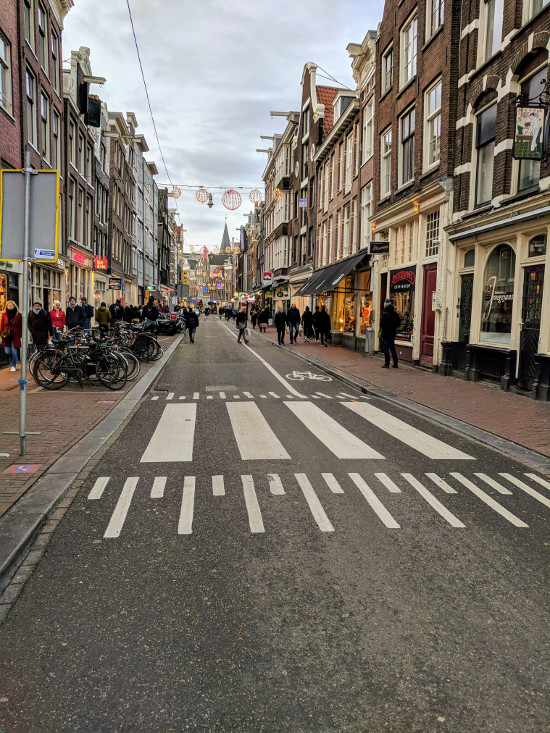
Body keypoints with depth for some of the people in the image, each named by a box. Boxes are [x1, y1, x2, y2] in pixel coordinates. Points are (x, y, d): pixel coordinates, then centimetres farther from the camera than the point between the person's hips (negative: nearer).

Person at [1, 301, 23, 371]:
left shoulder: (18, 315, 3)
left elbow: (21, 326, 4)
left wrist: (21, 335, -3)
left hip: (15, 336, -2)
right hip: (6, 336, 2)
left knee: (14, 351, -8)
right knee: (7, 352, -4)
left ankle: (13, 366, 9)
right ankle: (14, 361, 25)